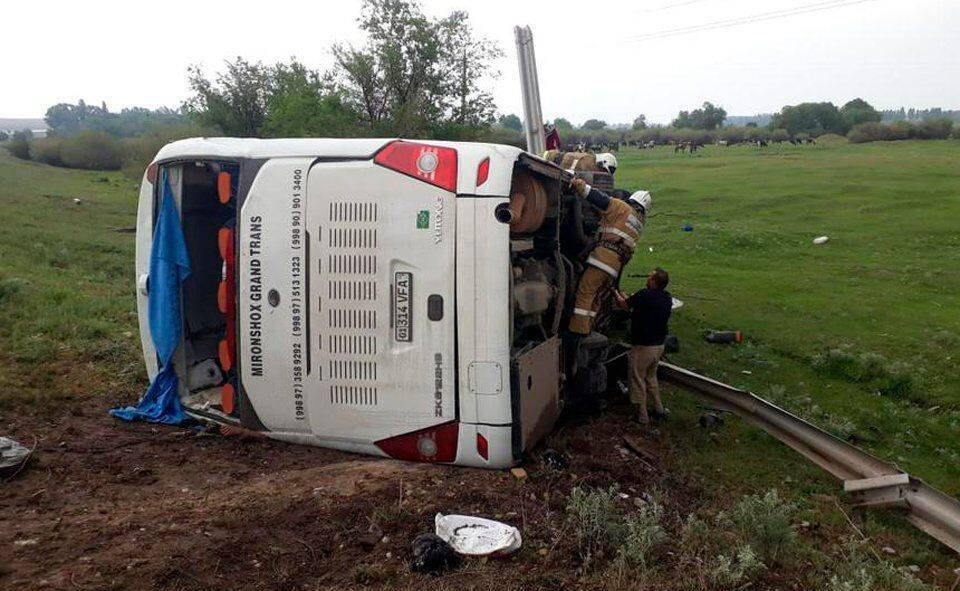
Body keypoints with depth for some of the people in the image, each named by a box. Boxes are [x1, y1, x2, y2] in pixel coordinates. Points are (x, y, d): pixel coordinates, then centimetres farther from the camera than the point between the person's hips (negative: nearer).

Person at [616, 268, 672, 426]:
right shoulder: (667, 298, 0)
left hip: (643, 346, -7)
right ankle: (659, 409, 32)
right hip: (659, 345, 7)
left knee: (638, 380, 7)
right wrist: (627, 298, 23)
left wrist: (617, 295, 13)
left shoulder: (645, 295, -23)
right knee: (651, 377, 25)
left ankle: (642, 416, 14)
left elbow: (624, 305, -8)